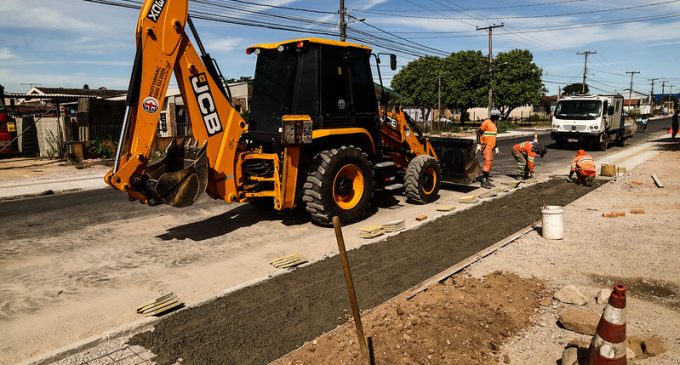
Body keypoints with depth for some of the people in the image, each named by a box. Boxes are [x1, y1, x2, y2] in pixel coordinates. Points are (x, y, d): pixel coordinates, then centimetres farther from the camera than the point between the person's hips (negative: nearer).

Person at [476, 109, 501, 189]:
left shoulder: (494, 124, 16)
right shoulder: (486, 122, -10)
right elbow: (478, 133, -12)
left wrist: (496, 147, 22)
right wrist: (478, 144, -19)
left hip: (491, 147, 9)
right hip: (486, 146, -9)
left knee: (490, 163, 9)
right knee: (487, 162, -14)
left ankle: (487, 180, 15)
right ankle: (483, 182, -13)